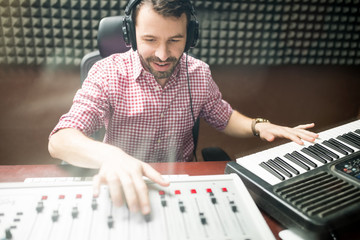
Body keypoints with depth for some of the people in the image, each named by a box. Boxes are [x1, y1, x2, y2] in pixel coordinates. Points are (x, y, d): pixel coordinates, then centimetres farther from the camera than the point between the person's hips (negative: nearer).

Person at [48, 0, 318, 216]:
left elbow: (223, 116, 14)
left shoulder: (199, 74, -4)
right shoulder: (108, 74, -16)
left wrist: (258, 125, -8)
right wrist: (109, 155, -48)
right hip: (127, 189, -2)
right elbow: (59, 140, -26)